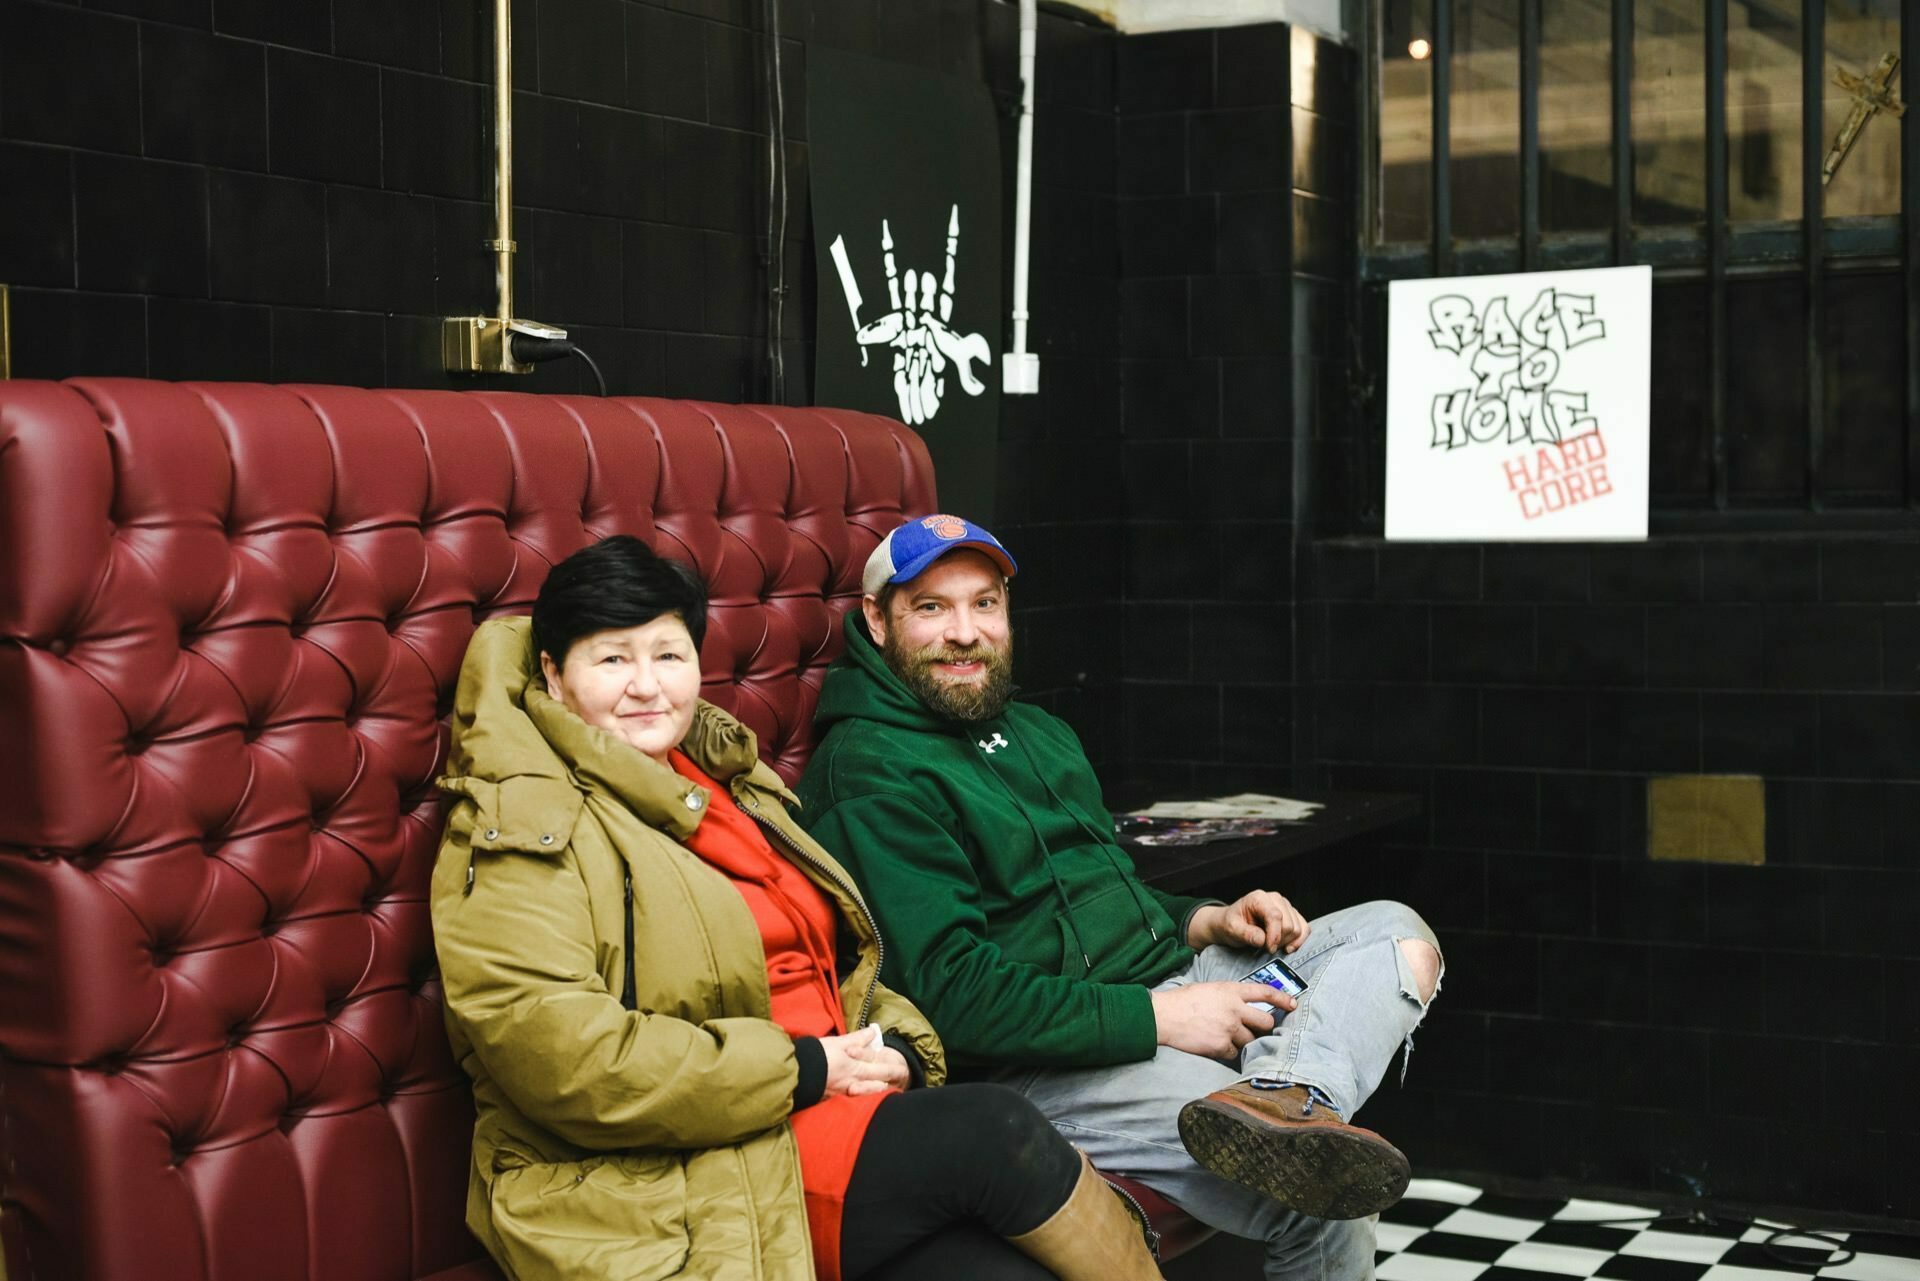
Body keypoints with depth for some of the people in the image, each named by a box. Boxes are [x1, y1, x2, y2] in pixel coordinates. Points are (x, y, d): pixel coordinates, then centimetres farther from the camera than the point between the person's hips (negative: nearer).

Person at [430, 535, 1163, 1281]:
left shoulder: (731, 785, 20)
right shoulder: (521, 826, -4)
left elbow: (839, 961, 26)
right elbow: (554, 1053, -18)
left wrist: (893, 1049, 2)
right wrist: (799, 1069, -15)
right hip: (675, 1196, -6)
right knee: (993, 1133, -20)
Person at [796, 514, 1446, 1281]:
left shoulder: (1034, 731, 22)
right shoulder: (867, 774, -11)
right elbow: (950, 990, -20)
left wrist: (1206, 923, 8)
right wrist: (1155, 1017, -19)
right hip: (1037, 1066, -11)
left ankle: (1279, 1097, -37)